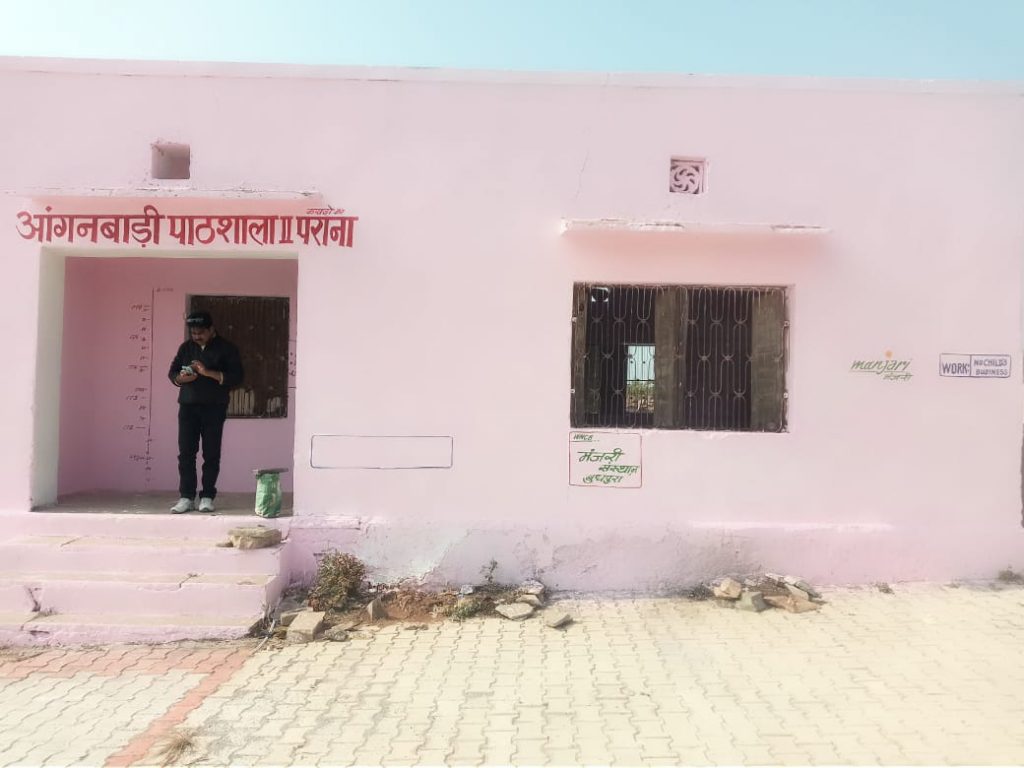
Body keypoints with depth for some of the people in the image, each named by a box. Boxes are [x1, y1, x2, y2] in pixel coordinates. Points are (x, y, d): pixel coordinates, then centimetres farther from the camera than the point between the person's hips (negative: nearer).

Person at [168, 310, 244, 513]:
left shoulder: (226, 348, -1)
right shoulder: (186, 347, 12)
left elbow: (236, 376, -9)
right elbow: (172, 372, 15)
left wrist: (208, 372, -20)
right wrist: (181, 378, -9)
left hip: (214, 408, -3)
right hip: (188, 407, 3)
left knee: (211, 454, 0)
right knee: (186, 453, 0)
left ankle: (207, 497, 8)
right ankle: (186, 497, 6)